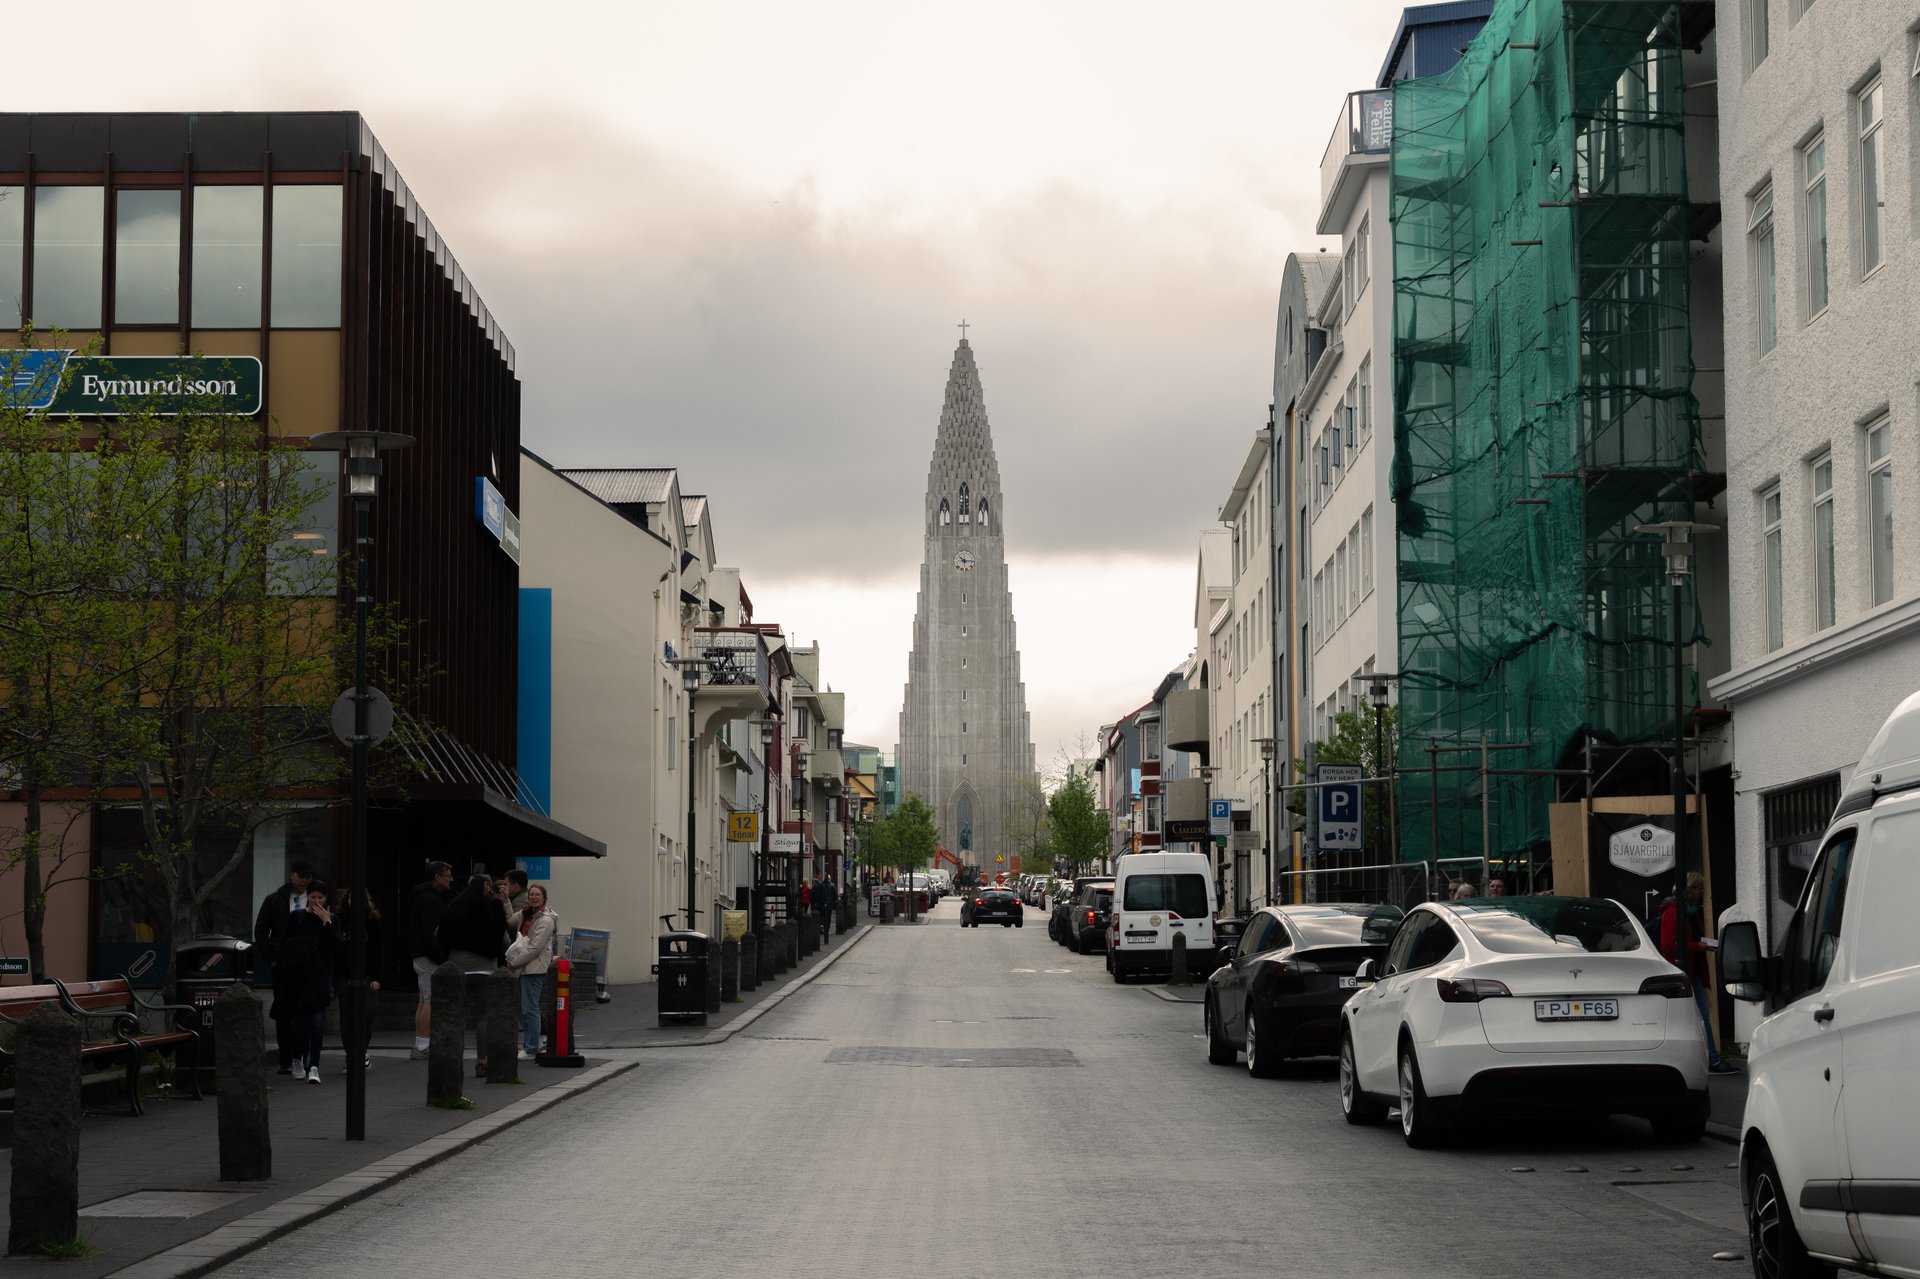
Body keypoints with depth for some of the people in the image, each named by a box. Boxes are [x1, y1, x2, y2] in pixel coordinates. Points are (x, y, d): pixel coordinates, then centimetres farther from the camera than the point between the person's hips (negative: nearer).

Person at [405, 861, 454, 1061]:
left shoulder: (427, 897, 19)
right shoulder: (430, 900, -15)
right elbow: (429, 933, -22)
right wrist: (440, 955, -20)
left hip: (422, 956, 11)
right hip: (429, 957, -11)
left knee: (425, 1000, 12)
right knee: (431, 1001, -10)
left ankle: (419, 1046, 15)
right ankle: (422, 1047, -12)